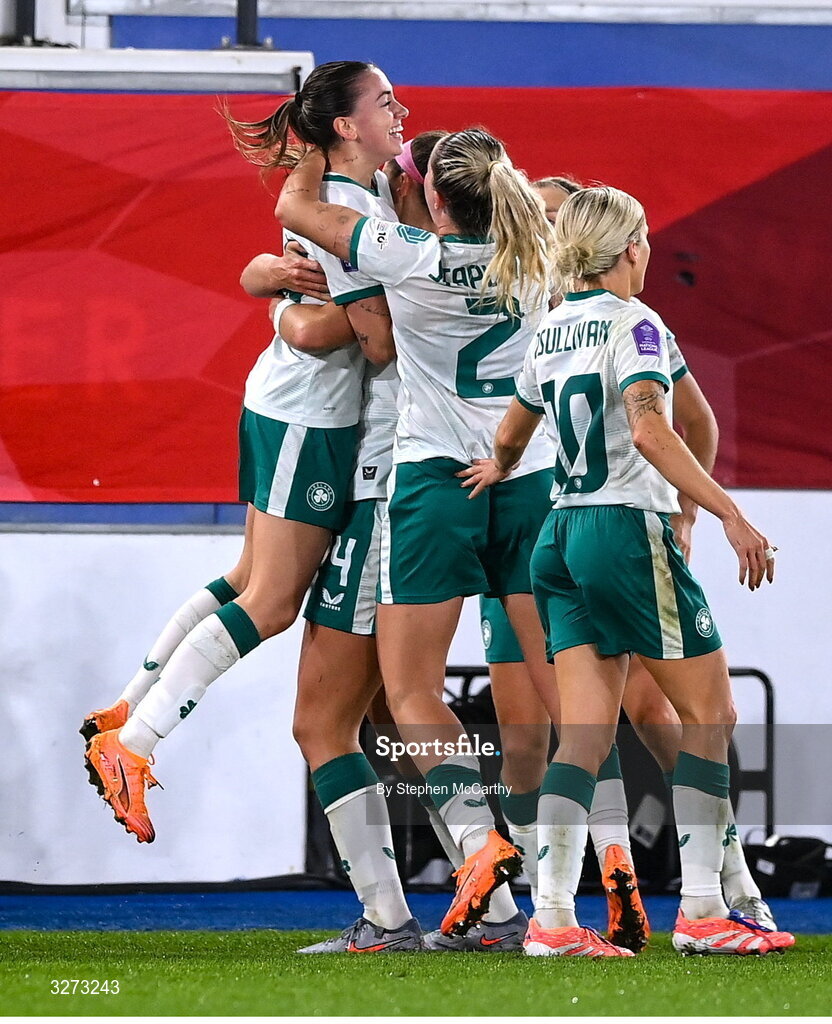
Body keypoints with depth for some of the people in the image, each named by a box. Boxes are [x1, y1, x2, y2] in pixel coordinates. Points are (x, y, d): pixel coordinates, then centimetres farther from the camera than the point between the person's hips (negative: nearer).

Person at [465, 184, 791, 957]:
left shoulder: (548, 333, 13)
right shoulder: (632, 323, -9)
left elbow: (508, 439, 27)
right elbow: (648, 430, -24)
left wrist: (497, 470, 50)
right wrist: (731, 515, -26)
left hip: (562, 537, 7)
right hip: (628, 530, -7)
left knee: (584, 733, 2)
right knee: (710, 713, 2)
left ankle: (551, 915, -10)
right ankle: (700, 911, -2)